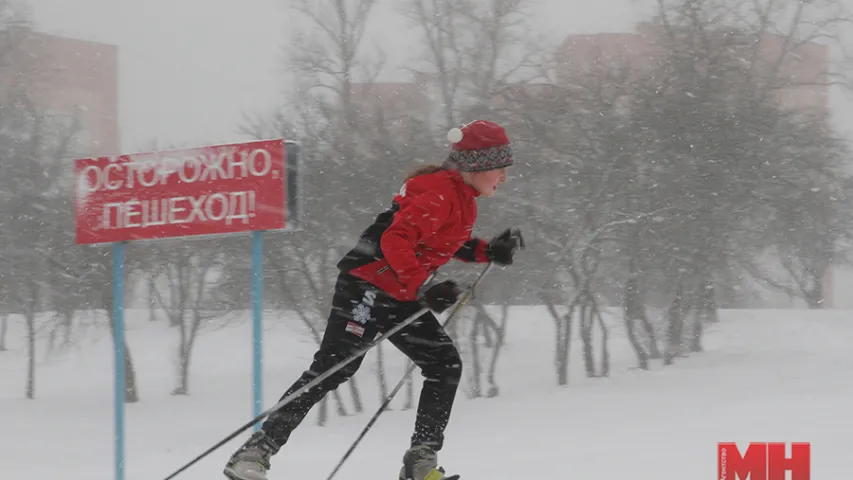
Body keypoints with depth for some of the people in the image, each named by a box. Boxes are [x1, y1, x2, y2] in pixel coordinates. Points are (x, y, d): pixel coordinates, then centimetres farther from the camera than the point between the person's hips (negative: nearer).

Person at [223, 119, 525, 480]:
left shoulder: (462, 197, 12)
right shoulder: (440, 192, -17)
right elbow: (396, 240, -26)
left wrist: (489, 252, 14)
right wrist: (424, 290, -31)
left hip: (401, 298, 10)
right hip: (368, 286, -10)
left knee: (446, 366, 0)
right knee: (332, 369, -12)